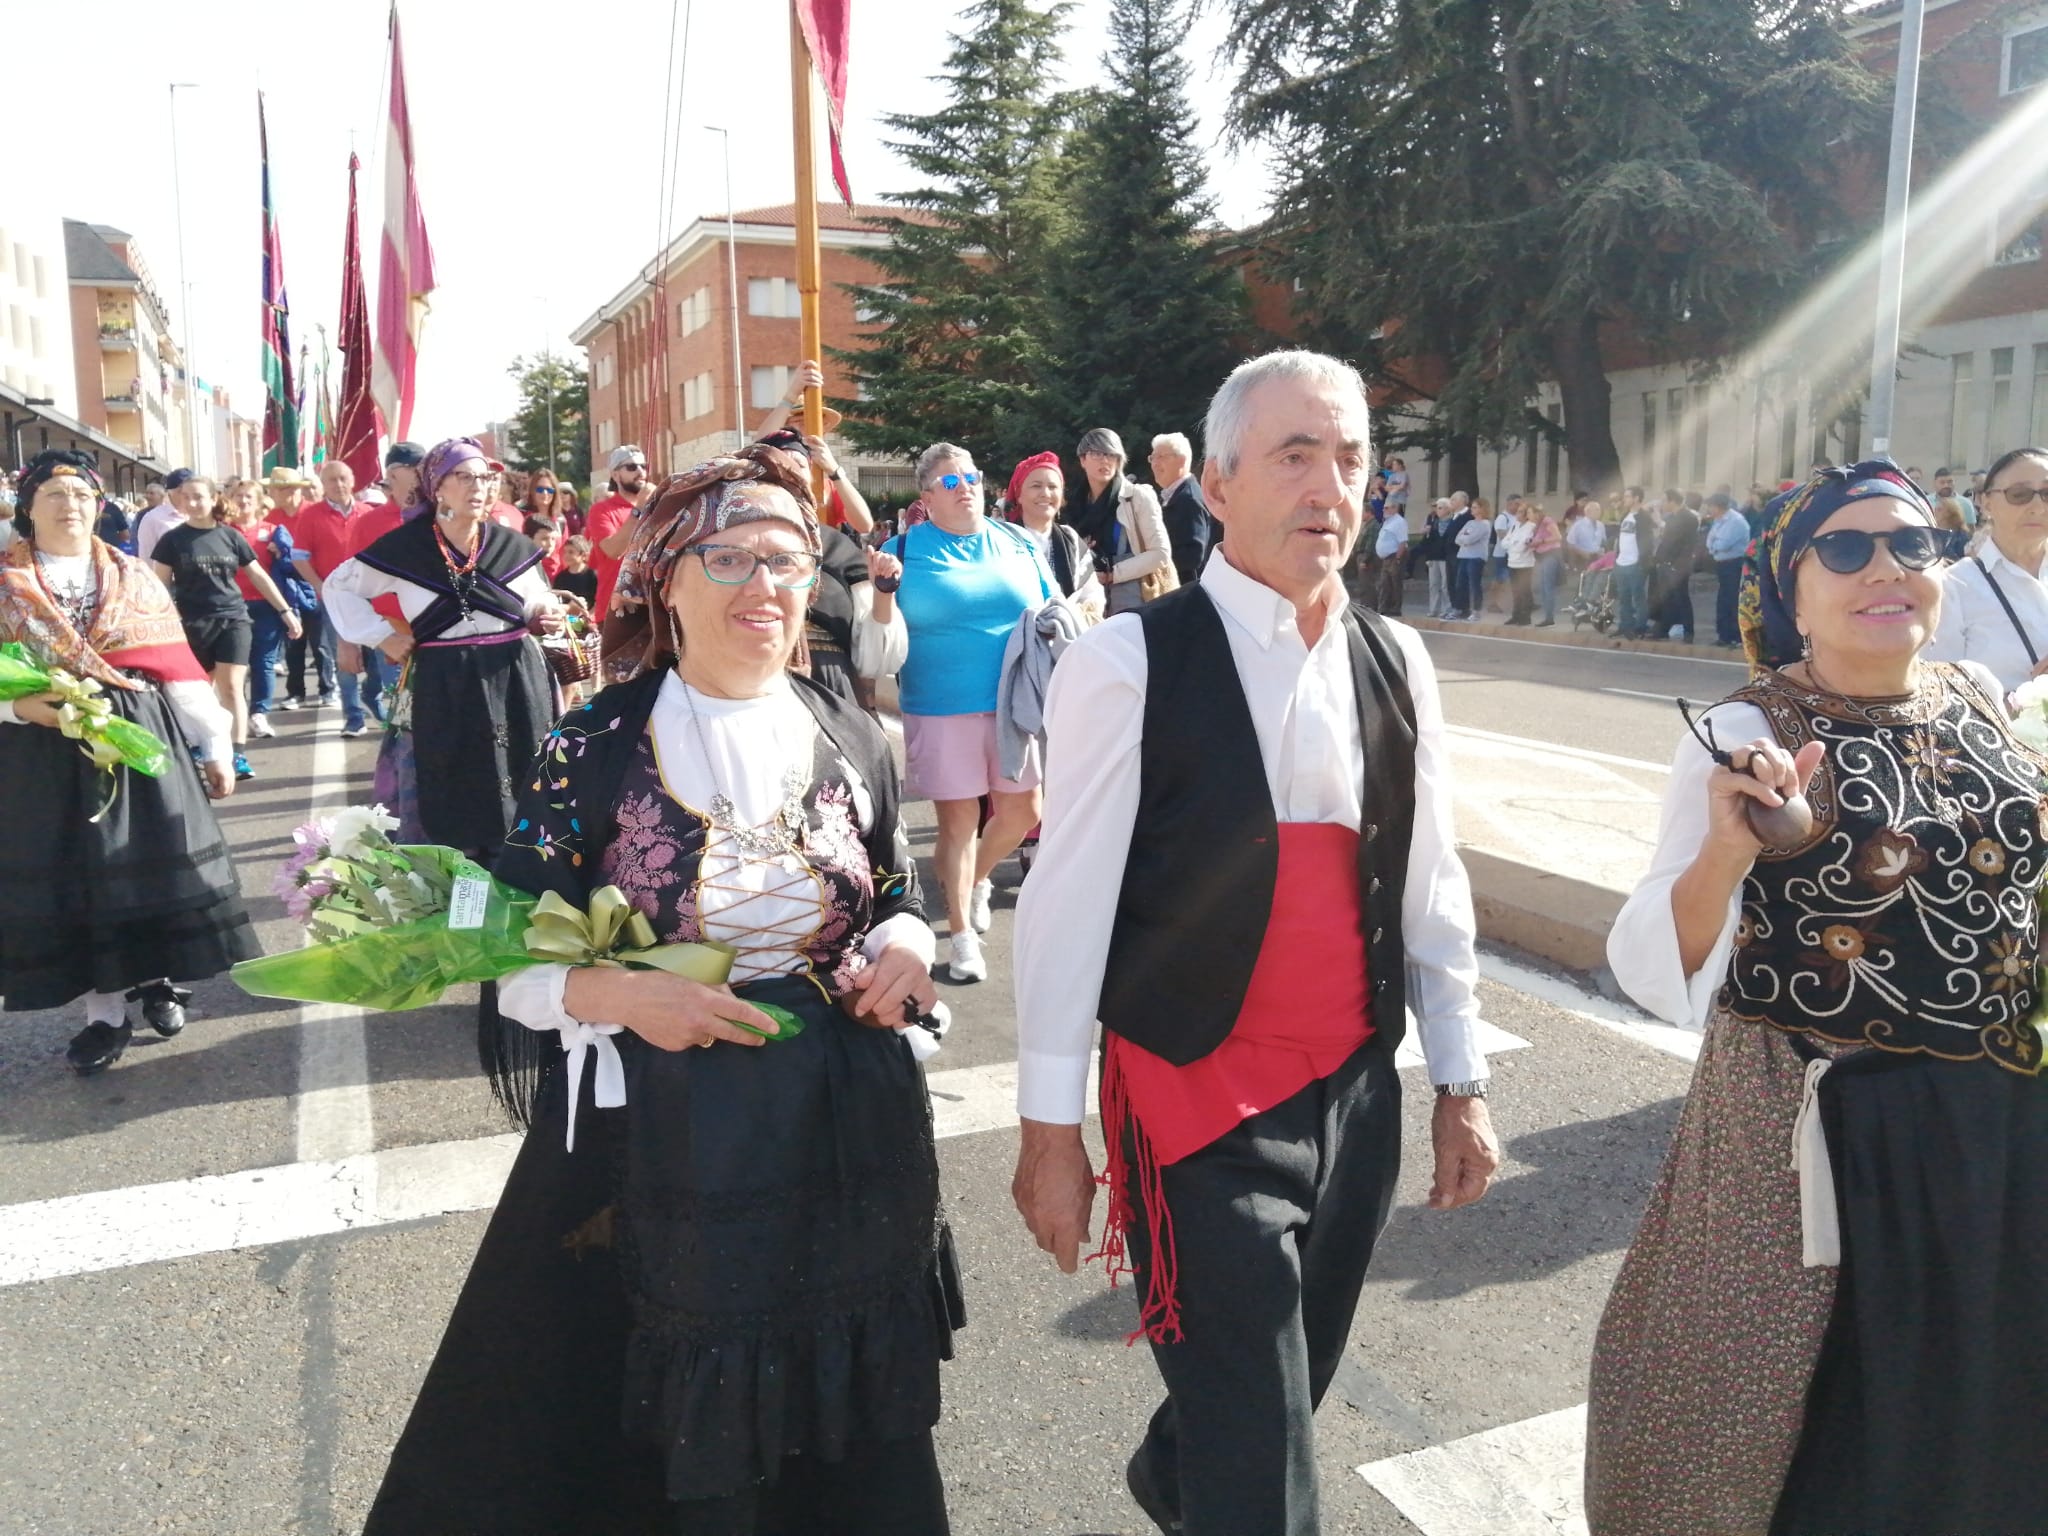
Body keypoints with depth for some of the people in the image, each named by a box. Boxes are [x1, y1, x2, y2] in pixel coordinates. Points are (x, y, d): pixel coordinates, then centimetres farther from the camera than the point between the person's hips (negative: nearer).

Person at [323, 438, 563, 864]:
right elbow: (338, 585, 9)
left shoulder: (512, 545, 5)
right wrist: (380, 636, 1)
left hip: (517, 685, 2)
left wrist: (545, 615, -6)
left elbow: (536, 604, 17)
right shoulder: (403, 547, -2)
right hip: (446, 692, -2)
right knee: (458, 808, 1)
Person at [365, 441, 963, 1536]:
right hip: (656, 1146, -3)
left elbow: (898, 897, 14)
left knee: (843, 1425, 17)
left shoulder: (851, 743, 2)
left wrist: (902, 948, -7)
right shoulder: (596, 748, -8)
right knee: (671, 1424, 10)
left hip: (846, 1138, 3)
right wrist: (617, 994, -23)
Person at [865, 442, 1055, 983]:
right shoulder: (905, 549, 0)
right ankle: (962, 933, 15)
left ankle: (977, 878, 40)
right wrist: (886, 588, -21)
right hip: (942, 710, -3)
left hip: (1016, 704, 3)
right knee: (958, 818, 1)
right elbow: (885, 639, -4)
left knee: (1021, 812, 9)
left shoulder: (1018, 543, 8)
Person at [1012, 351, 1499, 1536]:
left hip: (1358, 1090, 6)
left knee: (1290, 1391, 24)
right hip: (1196, 1102, -6)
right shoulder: (1131, 661, -13)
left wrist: (1462, 1081, 11)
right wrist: (1051, 1127, -8)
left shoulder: (1397, 663, 4)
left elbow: (1430, 889, 9)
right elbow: (1071, 899, -11)